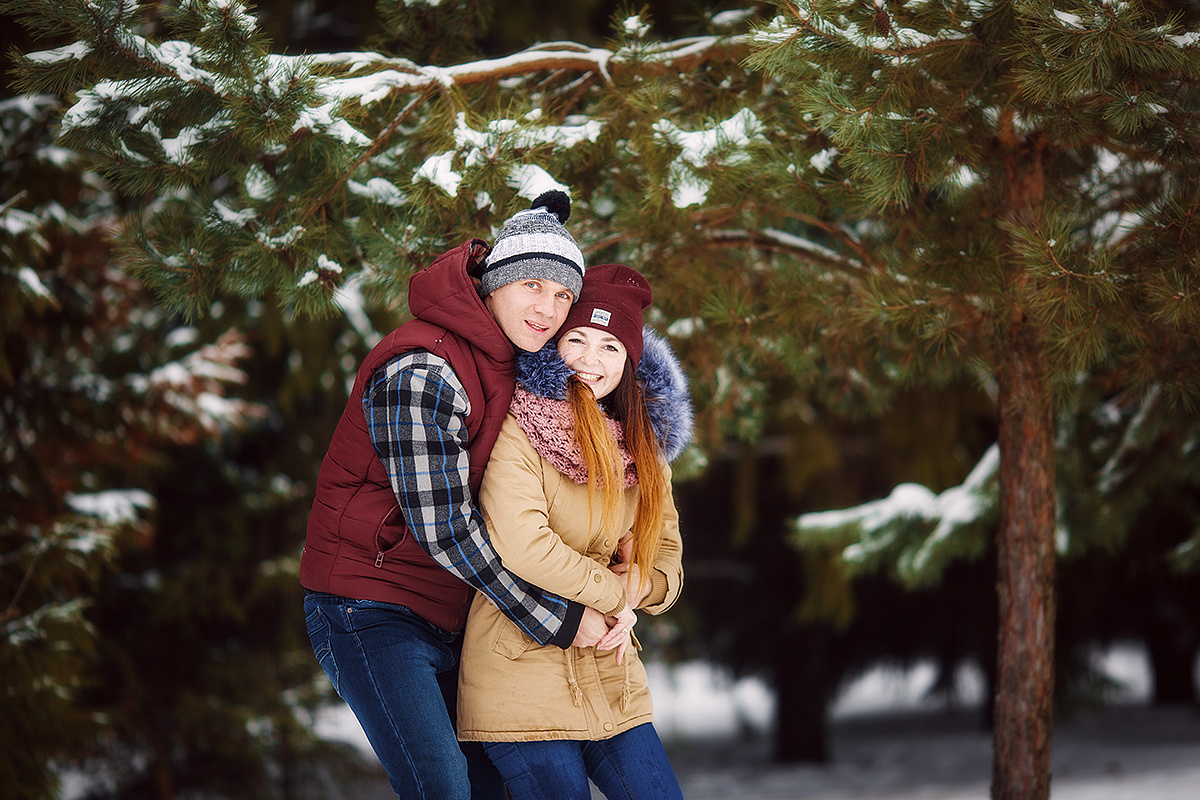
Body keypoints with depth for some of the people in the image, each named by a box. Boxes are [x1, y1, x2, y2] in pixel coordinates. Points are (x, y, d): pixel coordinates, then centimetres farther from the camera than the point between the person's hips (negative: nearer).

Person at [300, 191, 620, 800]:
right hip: (369, 607, -9)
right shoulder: (420, 373, -20)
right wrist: (555, 619, -16)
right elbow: (443, 528, -21)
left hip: (447, 620, 9)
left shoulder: (504, 366, 9)